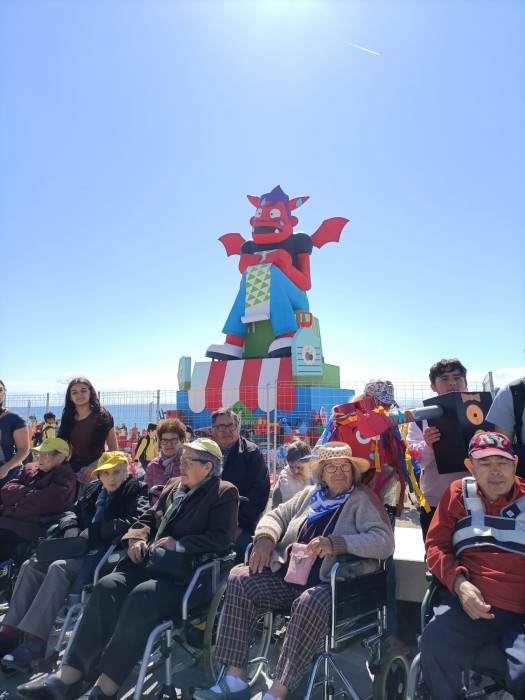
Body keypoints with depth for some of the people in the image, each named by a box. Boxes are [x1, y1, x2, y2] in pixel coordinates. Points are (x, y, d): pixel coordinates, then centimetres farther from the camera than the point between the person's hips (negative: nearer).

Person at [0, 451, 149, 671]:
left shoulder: (137, 492, -2)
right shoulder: (93, 489, 20)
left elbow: (134, 522, -18)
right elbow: (72, 511, 25)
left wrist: (92, 531, -16)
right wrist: (71, 528, 0)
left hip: (108, 552, -8)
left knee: (59, 569, -29)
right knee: (31, 565, -11)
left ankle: (34, 641, -27)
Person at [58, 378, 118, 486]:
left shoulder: (103, 416, -3)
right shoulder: (68, 419, 10)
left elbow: (114, 451, -5)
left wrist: (93, 466, -17)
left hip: (96, 472, -4)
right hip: (73, 470, 4)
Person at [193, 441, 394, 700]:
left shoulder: (363, 499, -2)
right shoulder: (309, 494, 15)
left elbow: (384, 541, -15)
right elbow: (277, 515, 18)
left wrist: (335, 543, -27)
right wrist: (266, 538, -5)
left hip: (334, 584, -6)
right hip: (289, 576, 6)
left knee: (309, 604, -37)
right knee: (240, 579, -12)